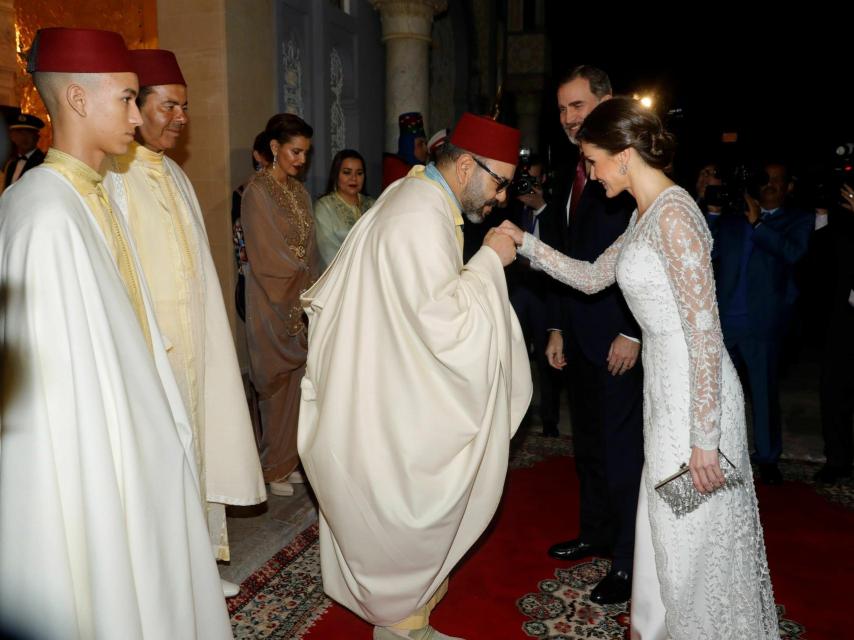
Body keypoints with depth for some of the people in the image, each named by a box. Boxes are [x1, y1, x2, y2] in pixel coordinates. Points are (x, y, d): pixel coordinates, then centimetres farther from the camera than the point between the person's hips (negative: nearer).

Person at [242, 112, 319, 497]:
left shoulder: (299, 191, 11)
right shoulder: (257, 192, -11)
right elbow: (266, 258, -15)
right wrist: (303, 288, -10)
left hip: (301, 302, 7)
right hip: (272, 302, -6)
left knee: (296, 380, 10)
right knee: (277, 383, 1)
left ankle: (288, 459, 23)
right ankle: (272, 468, 15)